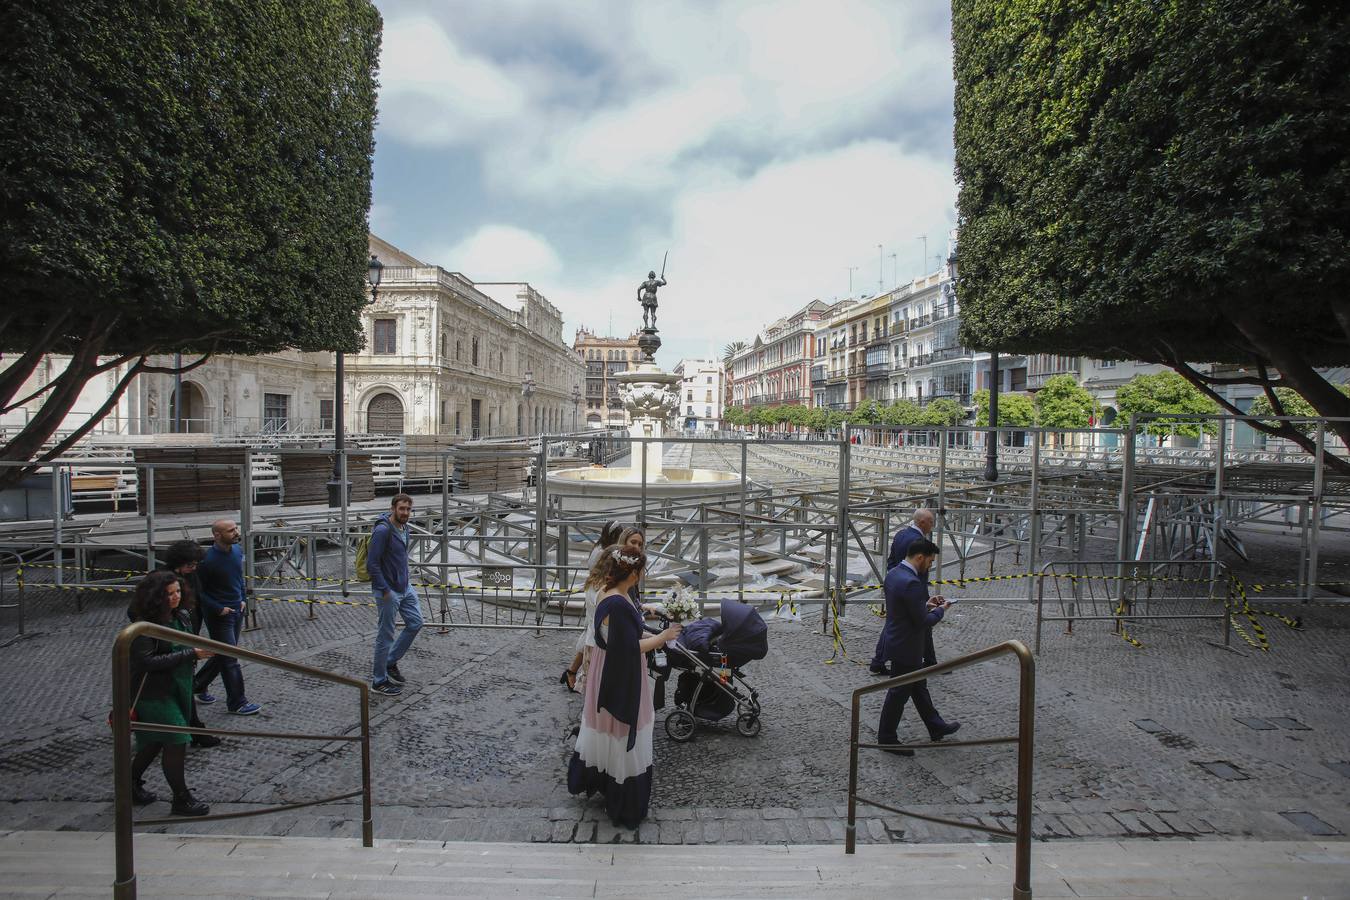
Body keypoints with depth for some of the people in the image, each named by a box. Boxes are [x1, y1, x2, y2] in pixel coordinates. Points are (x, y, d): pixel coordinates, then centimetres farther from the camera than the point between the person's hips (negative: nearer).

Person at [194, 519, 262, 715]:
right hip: (218, 616, -7)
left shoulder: (237, 550, -1)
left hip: (237, 611, 7)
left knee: (222, 655, 20)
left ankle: (197, 686, 41)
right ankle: (236, 703, 12)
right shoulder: (208, 560, -22)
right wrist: (219, 609, -17)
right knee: (230, 660, 1)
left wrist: (242, 599, 8)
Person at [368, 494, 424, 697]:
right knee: (385, 636, 3)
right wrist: (384, 590, -20)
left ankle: (390, 663, 28)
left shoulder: (404, 528, 6)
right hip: (388, 591, -9)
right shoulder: (382, 530, -21)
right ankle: (379, 680, 19)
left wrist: (406, 575, 13)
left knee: (415, 623, 12)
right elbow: (372, 563, -22)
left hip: (405, 587, 9)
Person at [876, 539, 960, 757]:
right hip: (906, 647, -10)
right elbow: (923, 621, -24)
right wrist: (940, 609, -6)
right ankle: (886, 738, 24)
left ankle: (936, 728, 42)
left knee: (918, 686, 24)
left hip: (897, 639, 10)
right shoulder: (911, 583, -29)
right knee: (899, 692, 7)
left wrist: (925, 604, 8)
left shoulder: (893, 573, 1)